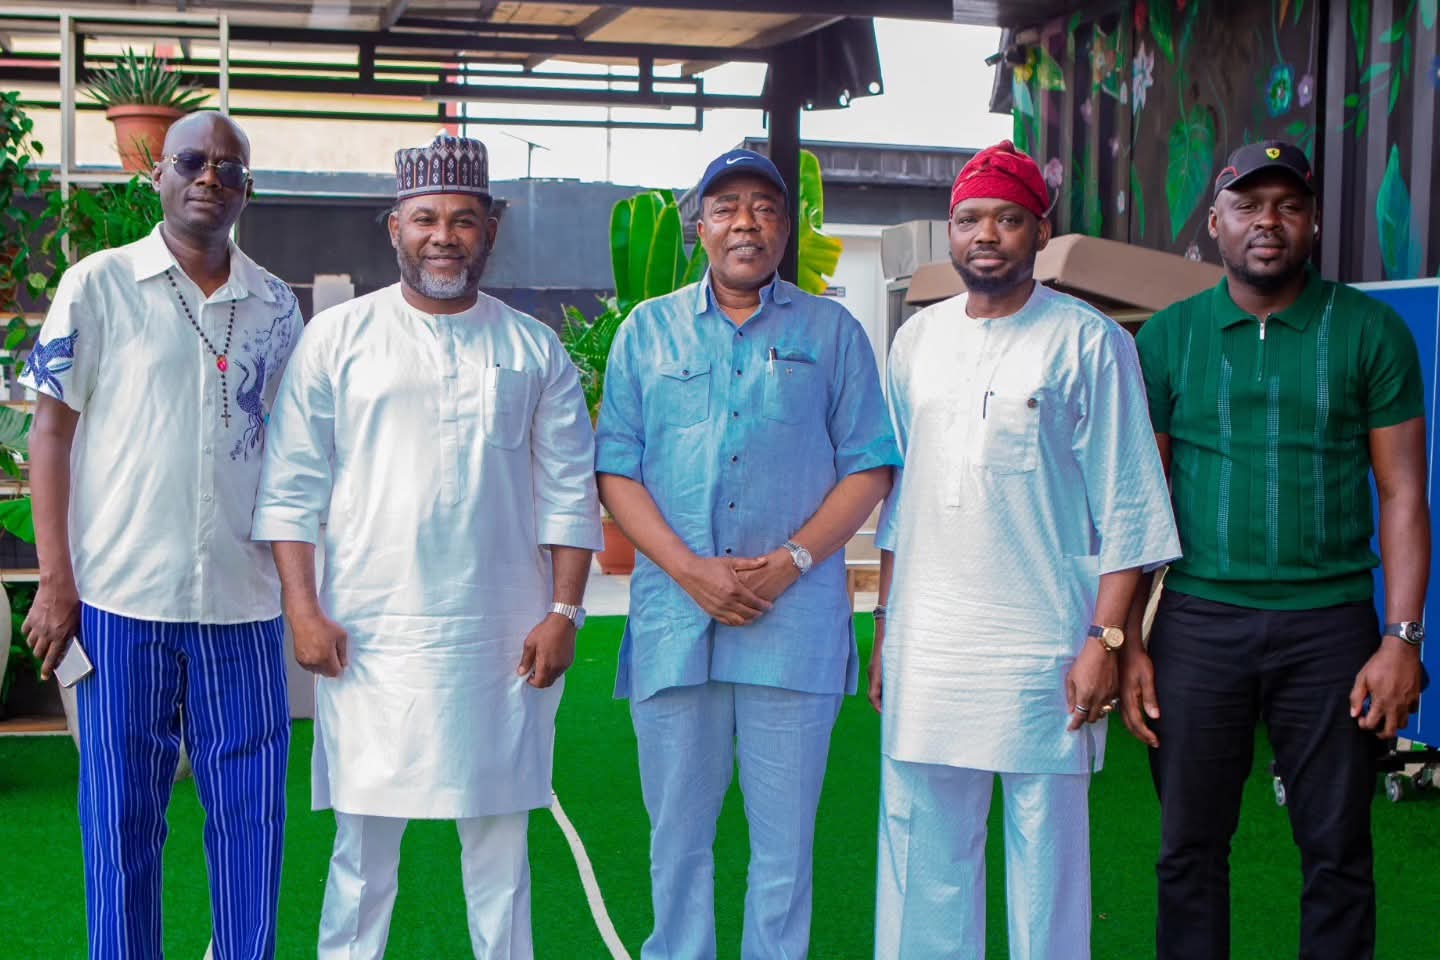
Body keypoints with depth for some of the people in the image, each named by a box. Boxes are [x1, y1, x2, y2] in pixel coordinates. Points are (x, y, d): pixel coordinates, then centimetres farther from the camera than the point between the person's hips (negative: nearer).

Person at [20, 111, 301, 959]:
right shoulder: (98, 285, 1)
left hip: (245, 601, 3)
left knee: (253, 806, 7)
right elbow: (52, 430, 0)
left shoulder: (275, 306, 9)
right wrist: (56, 580, -6)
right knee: (123, 813, 5)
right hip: (122, 598, -3)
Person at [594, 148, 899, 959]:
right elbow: (617, 467, 5)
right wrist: (690, 568, -8)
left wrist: (790, 562, -9)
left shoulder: (831, 331, 9)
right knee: (677, 830, 8)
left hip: (796, 618, -1)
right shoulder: (648, 330, 11)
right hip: (674, 614, 1)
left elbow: (869, 466, 4)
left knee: (786, 835, 4)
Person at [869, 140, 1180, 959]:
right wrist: (884, 630, 14)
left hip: (1042, 646, -4)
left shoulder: (1088, 341, -2)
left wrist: (1106, 639, -11)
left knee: (1048, 858, 3)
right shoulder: (919, 339, 12)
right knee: (922, 855, 8)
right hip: (927, 644, 4)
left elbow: (1127, 507, -4)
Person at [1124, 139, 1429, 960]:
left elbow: (1403, 495, 2)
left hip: (1329, 624, -1)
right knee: (1190, 847, 7)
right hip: (1198, 622, 1)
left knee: (1338, 851, 5)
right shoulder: (1168, 337, 7)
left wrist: (1403, 639, -7)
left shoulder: (1370, 331, 3)